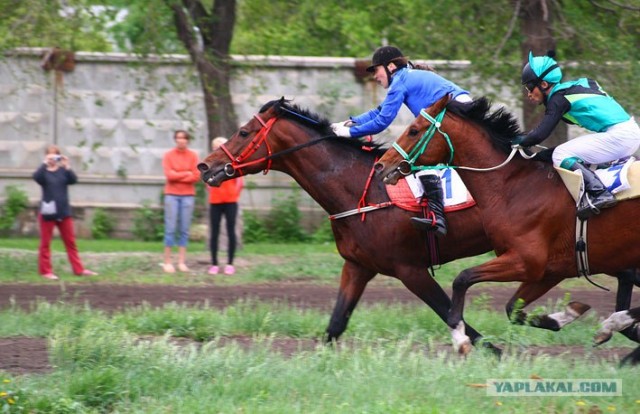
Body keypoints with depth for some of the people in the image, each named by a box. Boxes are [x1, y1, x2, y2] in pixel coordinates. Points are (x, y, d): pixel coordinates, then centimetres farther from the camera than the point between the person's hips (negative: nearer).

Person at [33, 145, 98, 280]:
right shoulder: (44, 172, -3)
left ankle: (79, 269, 11)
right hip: (48, 212, -3)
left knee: (70, 242, 7)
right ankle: (46, 271, 9)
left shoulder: (63, 171, 5)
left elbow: (73, 180, -12)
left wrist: (67, 167, -25)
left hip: (64, 211, 3)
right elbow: (36, 177, -24)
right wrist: (45, 163, -30)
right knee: (45, 243, 3)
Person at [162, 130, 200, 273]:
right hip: (172, 195, -1)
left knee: (184, 229, 1)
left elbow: (196, 176, -6)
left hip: (188, 195, 1)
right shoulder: (168, 155, 0)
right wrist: (187, 174, -7)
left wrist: (177, 177, -9)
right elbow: (169, 175, -11)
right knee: (170, 229, -4)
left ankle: (182, 262, 4)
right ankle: (167, 262, -1)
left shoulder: (193, 156, 3)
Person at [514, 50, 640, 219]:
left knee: (560, 156, -10)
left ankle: (598, 193, -20)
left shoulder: (558, 99, -9)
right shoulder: (574, 86, 17)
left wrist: (519, 141, 5)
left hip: (618, 137, -10)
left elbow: (539, 135, -13)